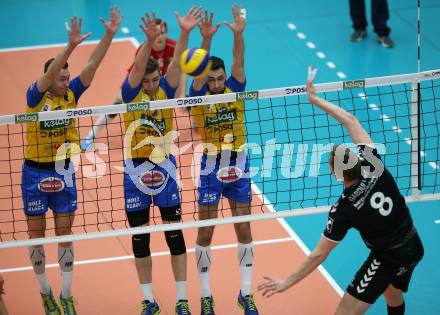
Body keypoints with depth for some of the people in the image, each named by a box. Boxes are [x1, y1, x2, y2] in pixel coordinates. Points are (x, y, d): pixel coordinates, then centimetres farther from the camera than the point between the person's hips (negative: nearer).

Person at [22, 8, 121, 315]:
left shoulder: (70, 94, -3)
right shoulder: (35, 96, -13)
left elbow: (92, 66, -11)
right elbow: (50, 73, -32)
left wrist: (109, 34, -21)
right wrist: (71, 45, -44)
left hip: (63, 171, 3)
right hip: (35, 173, -3)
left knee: (65, 234, 6)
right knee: (37, 235, 7)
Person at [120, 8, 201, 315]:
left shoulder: (165, 91, -3)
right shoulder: (131, 93, -7)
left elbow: (177, 62, -17)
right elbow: (138, 67, -25)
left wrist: (185, 33, -34)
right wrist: (150, 40, -42)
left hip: (164, 169, 1)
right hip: (136, 171, -1)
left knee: (175, 236, 3)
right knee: (140, 239, 7)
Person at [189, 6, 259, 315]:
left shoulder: (234, 90, -5)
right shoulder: (199, 97, -11)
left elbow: (238, 63, -21)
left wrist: (239, 34, -40)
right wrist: (206, 39, -45)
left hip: (239, 166, 2)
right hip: (211, 168, -2)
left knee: (244, 231, 7)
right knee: (205, 233, 3)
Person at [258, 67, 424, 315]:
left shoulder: (343, 211, -23)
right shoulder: (373, 167, -13)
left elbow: (319, 255, -16)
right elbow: (351, 121, -3)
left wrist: (287, 283, -7)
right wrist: (315, 99, 3)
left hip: (388, 259, -7)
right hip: (414, 247, 7)